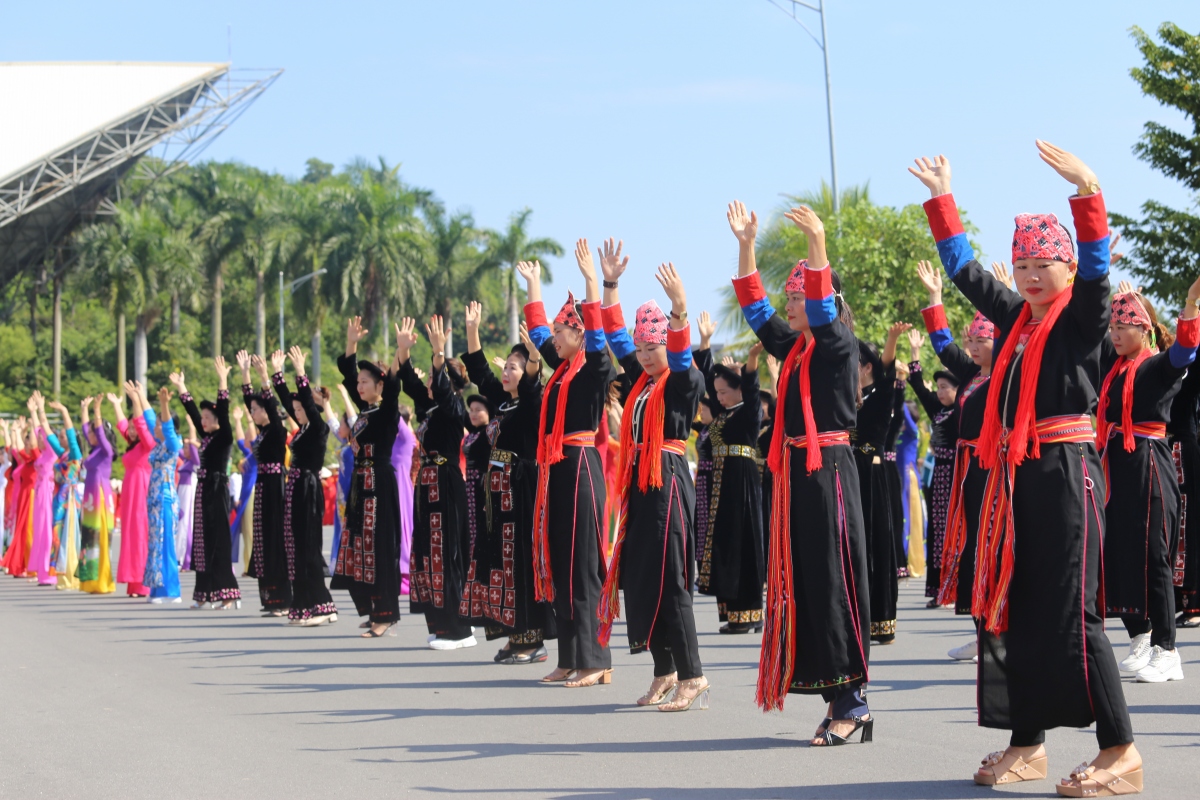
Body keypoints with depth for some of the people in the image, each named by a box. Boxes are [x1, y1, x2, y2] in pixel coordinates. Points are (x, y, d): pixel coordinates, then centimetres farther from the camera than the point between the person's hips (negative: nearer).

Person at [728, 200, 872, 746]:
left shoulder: (840, 346, -5)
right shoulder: (792, 348, 15)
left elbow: (823, 311, -22)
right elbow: (756, 309, 16)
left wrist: (818, 244, -32)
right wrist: (746, 246, 10)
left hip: (829, 470, -8)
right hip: (794, 471, 8)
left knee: (833, 582, -8)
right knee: (800, 582, 6)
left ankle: (852, 700, -5)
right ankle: (838, 700, 11)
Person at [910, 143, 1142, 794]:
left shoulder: (1082, 318, -3)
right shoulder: (1014, 319, 14)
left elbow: (1096, 268, -21)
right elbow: (964, 270, 23)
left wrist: (1087, 190, -34)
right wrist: (942, 198, 20)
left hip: (1066, 471, -7)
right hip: (1013, 474, 7)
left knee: (1070, 611, -10)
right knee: (1012, 606, 8)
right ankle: (1028, 743, 16)